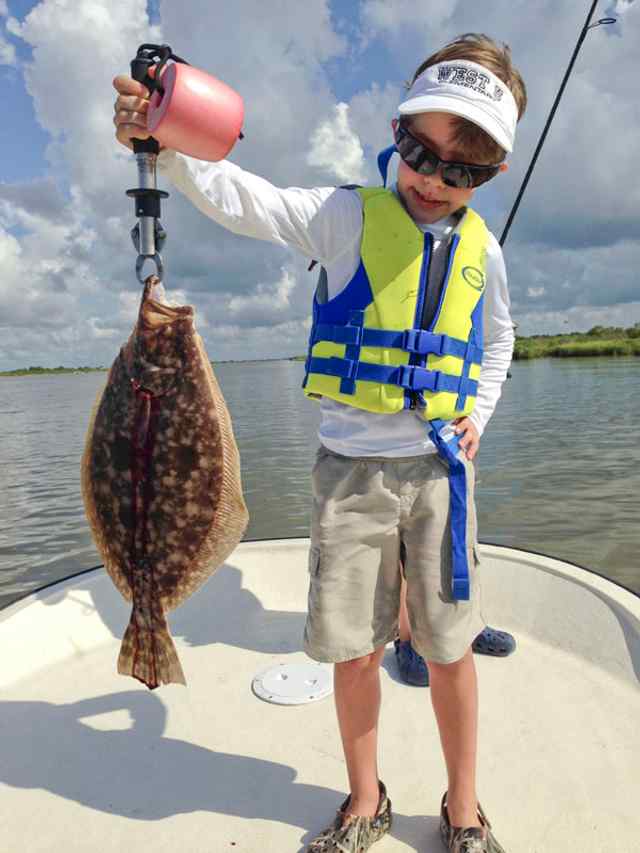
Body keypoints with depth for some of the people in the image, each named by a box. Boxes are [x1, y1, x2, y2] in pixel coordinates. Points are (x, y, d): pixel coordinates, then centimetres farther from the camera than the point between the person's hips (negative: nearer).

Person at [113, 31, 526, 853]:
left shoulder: (481, 249, 7)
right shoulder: (348, 216, -2)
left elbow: (497, 342, 22)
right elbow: (242, 198, -14)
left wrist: (477, 416, 8)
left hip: (438, 468, 2)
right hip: (349, 468, -1)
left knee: (449, 649, 9)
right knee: (353, 651, 8)